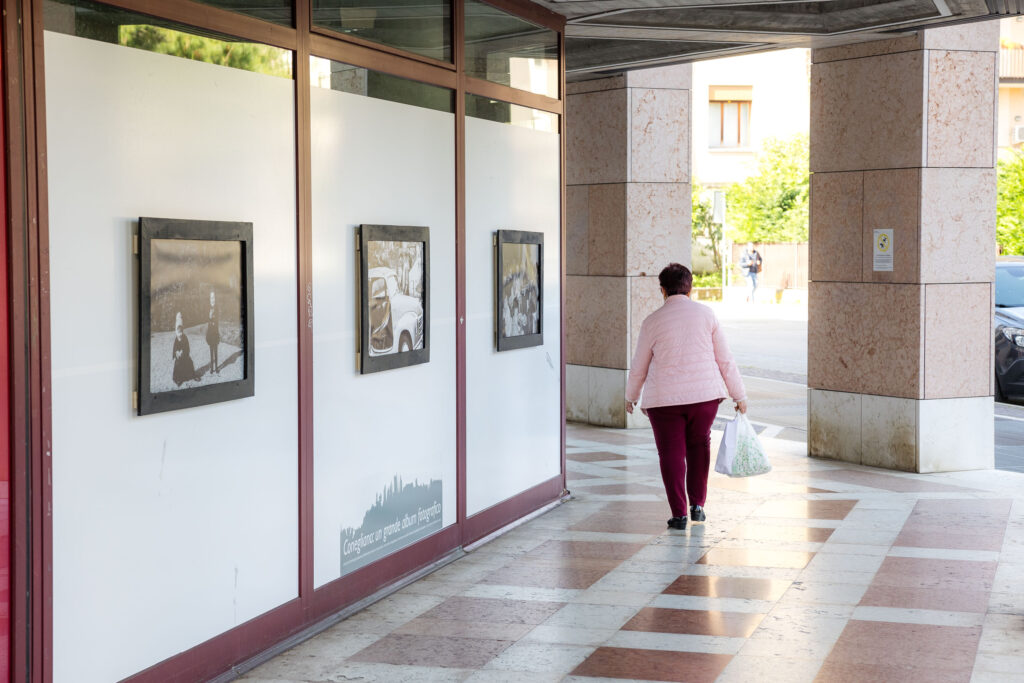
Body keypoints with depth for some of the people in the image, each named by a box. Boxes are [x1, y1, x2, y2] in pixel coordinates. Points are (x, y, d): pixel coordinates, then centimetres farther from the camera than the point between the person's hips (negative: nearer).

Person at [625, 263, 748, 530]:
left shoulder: (652, 321, -2)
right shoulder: (705, 314, 1)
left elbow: (638, 368, 7)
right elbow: (725, 360, 2)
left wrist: (631, 396, 24)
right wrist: (739, 395, 10)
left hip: (664, 398, -2)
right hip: (705, 394, 2)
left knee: (671, 453, 6)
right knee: (699, 445, 20)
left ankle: (679, 513, 3)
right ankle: (697, 505, 19)